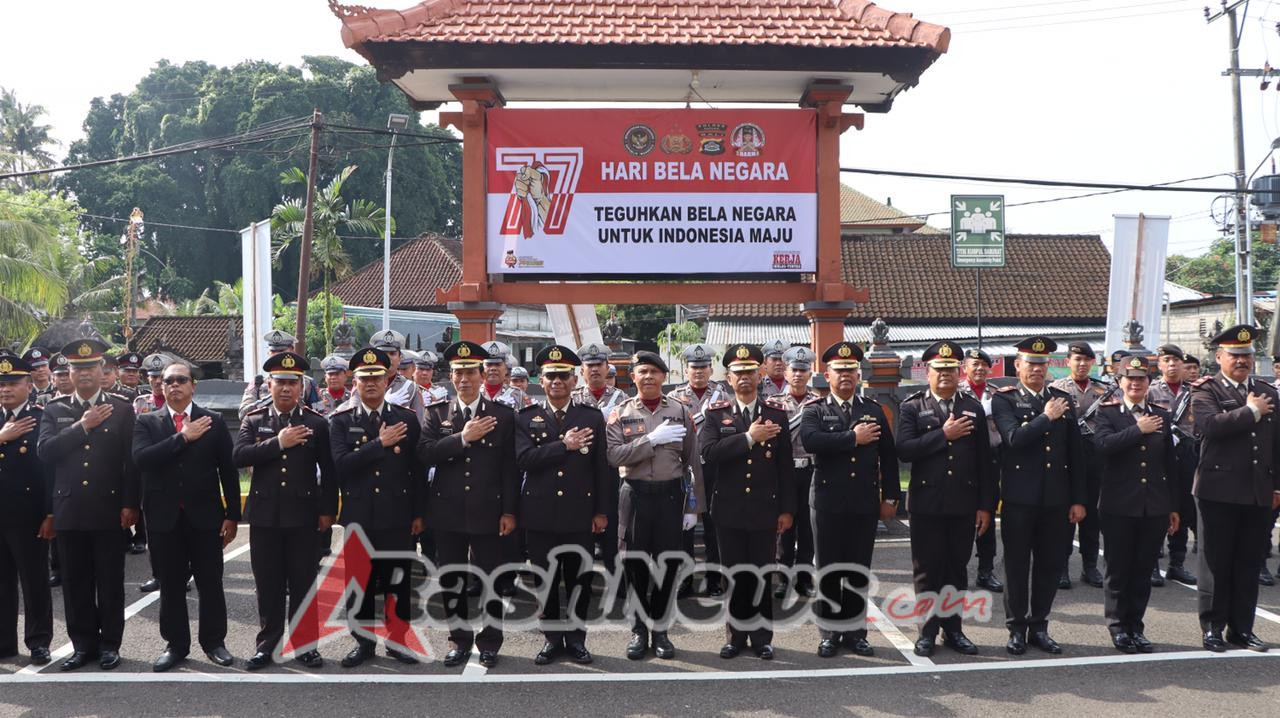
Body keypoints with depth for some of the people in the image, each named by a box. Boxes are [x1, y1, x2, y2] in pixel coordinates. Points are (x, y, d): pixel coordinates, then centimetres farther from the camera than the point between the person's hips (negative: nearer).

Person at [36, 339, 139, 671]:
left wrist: (129, 504, -7)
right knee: (76, 581, 8)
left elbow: (131, 460, -1)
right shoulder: (54, 410, 9)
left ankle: (110, 644, 14)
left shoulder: (121, 409, 3)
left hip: (108, 510, -2)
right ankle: (83, 644, 18)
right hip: (69, 511, 2)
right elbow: (45, 450, -7)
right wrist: (82, 426, -15)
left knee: (110, 581, 4)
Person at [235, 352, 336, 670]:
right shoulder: (254, 421, 6)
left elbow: (328, 471, 3)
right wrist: (277, 443, -17)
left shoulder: (317, 423, 2)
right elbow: (238, 456, -11)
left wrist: (328, 511, 0)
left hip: (302, 516, -1)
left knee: (303, 583, 5)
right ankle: (267, 644, 18)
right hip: (264, 516, 1)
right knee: (268, 585, 8)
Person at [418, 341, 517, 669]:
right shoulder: (437, 414, 6)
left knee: (489, 578, 3)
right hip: (448, 513, 2)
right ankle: (459, 639, 23)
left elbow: (510, 467, 0)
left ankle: (489, 641, 16)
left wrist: (509, 511, -5)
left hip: (487, 512, -2)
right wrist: (463, 438, -18)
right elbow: (425, 453, -9)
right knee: (451, 579, 9)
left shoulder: (503, 415, 2)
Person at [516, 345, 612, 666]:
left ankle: (576, 637, 19)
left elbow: (602, 467, 5)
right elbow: (523, 459, -12)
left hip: (580, 514, 0)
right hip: (540, 514, 0)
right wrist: (564, 445, -18)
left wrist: (602, 511, 1)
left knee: (579, 579, 6)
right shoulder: (526, 418, 4)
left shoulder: (592, 417, 5)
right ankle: (552, 637, 19)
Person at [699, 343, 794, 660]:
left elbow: (786, 465, 3)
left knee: (762, 573, 5)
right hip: (729, 509, 0)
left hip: (765, 509, 0)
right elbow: (707, 453, -13)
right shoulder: (716, 413, 3)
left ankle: (761, 636, 16)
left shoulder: (777, 413, 4)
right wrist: (749, 438, -18)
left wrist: (787, 509, 1)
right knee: (734, 574, 7)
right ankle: (736, 635, 18)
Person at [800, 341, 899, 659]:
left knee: (859, 570, 8)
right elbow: (810, 441, -20)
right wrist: (853, 437, -17)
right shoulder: (815, 411, 2)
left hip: (865, 504, 2)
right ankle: (829, 632, 14)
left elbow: (888, 455, 9)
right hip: (829, 503, -2)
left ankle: (855, 631, 18)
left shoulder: (874, 410, 10)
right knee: (829, 571, 4)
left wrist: (890, 497, 5)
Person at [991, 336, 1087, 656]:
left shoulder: (1063, 399, 10)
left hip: (1056, 499, 4)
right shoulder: (1004, 400, -2)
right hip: (1019, 498, -4)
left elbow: (1076, 453, 9)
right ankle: (1016, 628, 15)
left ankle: (1039, 626, 21)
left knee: (1050, 565, 8)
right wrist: (1047, 417, -16)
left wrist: (1078, 499, 6)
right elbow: (1014, 438, -21)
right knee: (1017, 566, 4)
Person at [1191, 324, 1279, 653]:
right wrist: (1251, 411, -14)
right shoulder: (1206, 391, -3)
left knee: (1249, 564, 9)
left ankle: (1242, 628, 18)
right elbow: (1209, 425, -23)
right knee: (1215, 563, 3)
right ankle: (1213, 627, 12)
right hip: (1220, 490, -5)